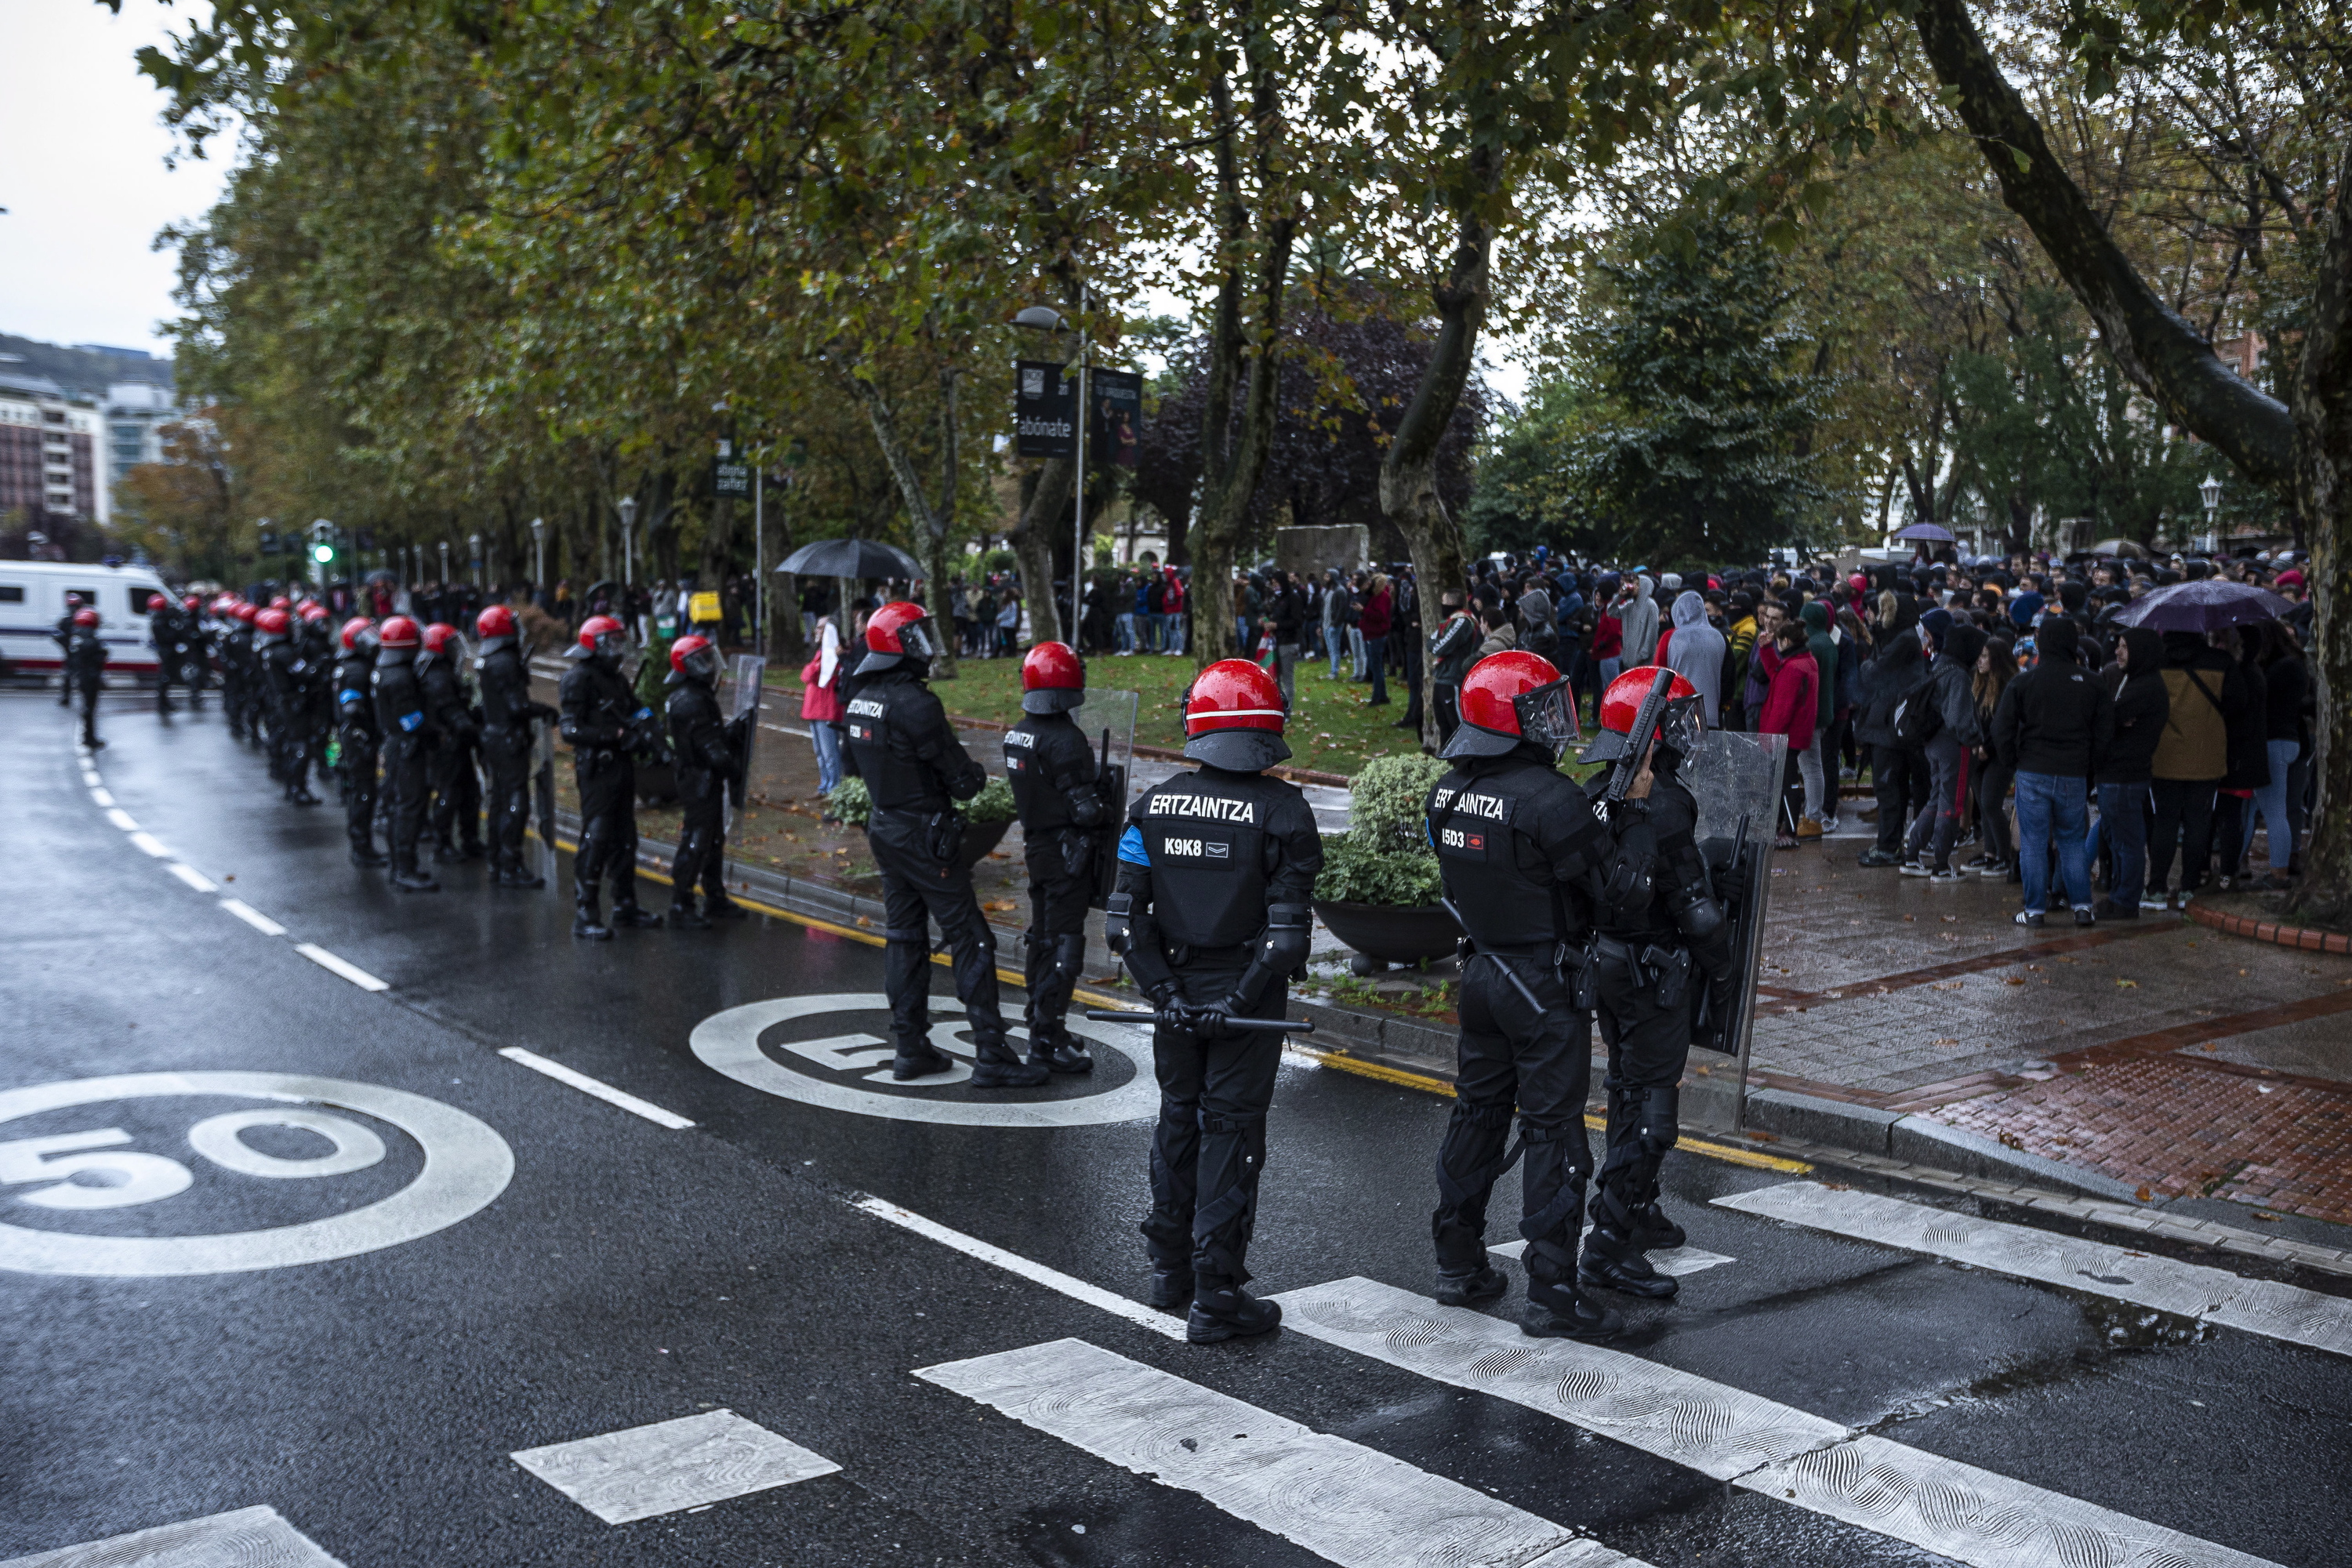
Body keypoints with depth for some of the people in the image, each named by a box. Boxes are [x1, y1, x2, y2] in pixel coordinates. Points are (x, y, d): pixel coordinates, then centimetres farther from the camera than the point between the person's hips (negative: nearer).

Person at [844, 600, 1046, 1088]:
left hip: (884, 829, 9)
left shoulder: (861, 699, 8)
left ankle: (911, 1049, 19)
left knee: (903, 935, 14)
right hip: (925, 837, -9)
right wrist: (974, 777, 4)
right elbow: (961, 776, -17)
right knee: (970, 938, -4)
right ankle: (992, 1056, -3)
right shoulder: (914, 703, -21)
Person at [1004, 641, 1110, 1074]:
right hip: (1068, 852, -9)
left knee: (1043, 937, 18)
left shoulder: (1018, 733, 6)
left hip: (1037, 844, 9)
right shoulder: (1066, 739, -21)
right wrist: (1109, 811, -3)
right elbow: (1085, 808, -23)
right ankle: (1046, 1041, -3)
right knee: (1064, 944, -4)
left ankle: (1041, 1025, 30)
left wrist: (1095, 780, 12)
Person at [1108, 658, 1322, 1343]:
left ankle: (1170, 1267, 33)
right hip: (1246, 997, -4)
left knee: (1178, 1120, 20)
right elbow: (1287, 933, -18)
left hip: (1178, 991, 4)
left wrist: (1165, 991, -3)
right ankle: (1216, 1298, 8)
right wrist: (1242, 999, -11)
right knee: (1231, 1134, 4)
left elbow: (1125, 920, -5)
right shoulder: (1281, 811, -13)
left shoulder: (1155, 803, -3)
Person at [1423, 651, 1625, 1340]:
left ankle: (1458, 1264, 28)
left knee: (1477, 1111, 18)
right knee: (1554, 1133, 0)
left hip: (1480, 970, 7)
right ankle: (1551, 1294, 5)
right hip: (1546, 986, -7)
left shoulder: (1446, 793, 3)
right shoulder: (1550, 797, -22)